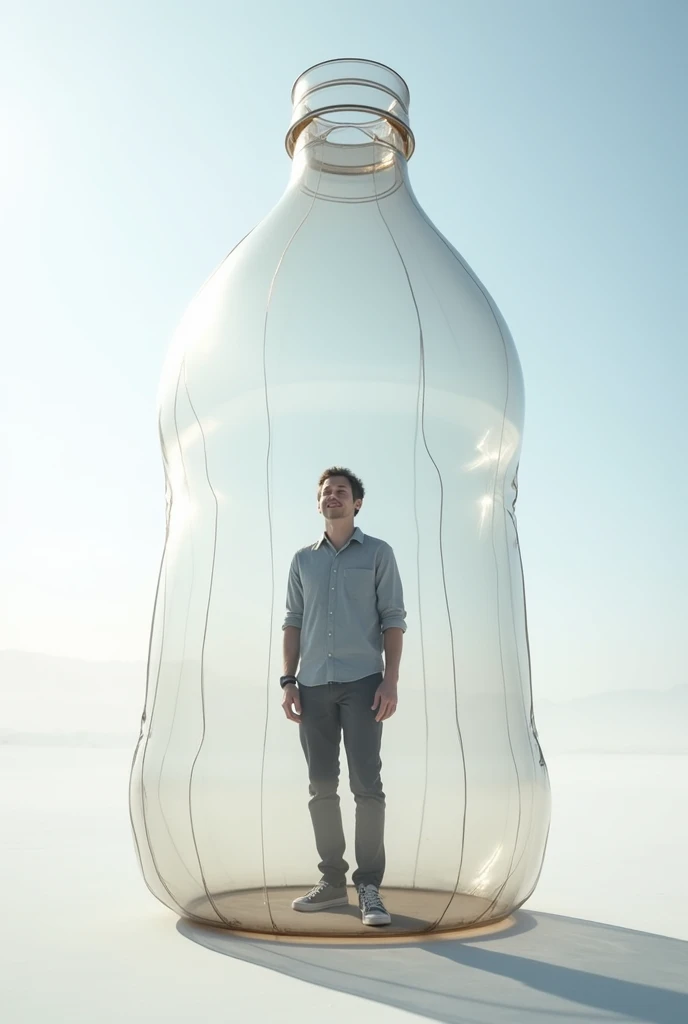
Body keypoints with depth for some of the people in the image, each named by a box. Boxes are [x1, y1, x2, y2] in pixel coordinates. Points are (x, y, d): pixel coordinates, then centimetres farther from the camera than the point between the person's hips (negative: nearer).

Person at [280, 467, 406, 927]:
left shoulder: (378, 553, 5)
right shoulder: (303, 560, 15)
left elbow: (393, 619, 1)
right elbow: (293, 623, 14)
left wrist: (391, 680, -9)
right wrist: (289, 681, 5)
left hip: (362, 683, -3)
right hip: (314, 686, 4)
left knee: (367, 784, -6)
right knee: (322, 786, 7)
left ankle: (370, 887, 0)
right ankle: (332, 881, 16)